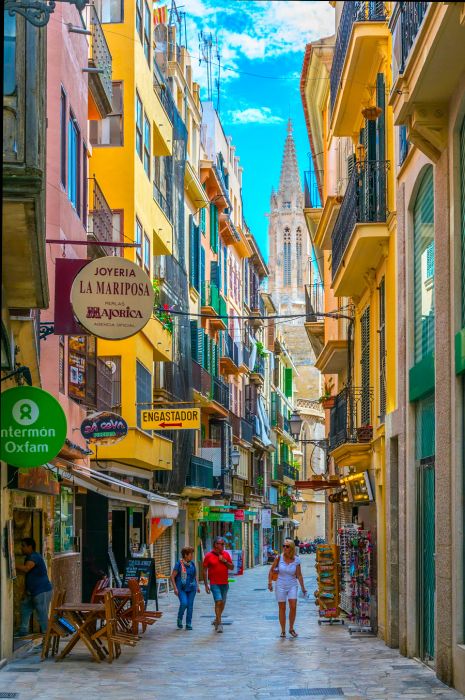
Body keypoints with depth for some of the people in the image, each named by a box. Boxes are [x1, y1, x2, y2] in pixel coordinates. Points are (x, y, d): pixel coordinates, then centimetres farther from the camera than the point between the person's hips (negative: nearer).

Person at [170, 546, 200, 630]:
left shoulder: (192, 564, 8)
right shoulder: (179, 564, -7)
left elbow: (195, 576, 22)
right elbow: (172, 577, -4)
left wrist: (197, 586, 13)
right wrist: (175, 588, -11)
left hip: (191, 588, 5)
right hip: (181, 588, -5)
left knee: (190, 605, 2)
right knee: (184, 603, -20)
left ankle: (188, 624, 11)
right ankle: (179, 619, 5)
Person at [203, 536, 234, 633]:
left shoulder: (226, 554, 6)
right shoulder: (208, 556, -5)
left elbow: (232, 567, 8)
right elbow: (205, 571, -1)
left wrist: (225, 561, -10)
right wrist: (206, 585, -4)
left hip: (224, 583, 5)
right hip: (214, 584, -4)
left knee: (222, 603, 13)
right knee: (218, 602, -15)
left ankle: (217, 619, 34)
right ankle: (219, 624, -11)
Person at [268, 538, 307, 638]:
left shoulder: (296, 560, -5)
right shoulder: (279, 558, -7)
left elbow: (299, 575, 2)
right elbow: (271, 570, 3)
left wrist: (303, 587, 3)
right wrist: (270, 582, -6)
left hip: (292, 586, 0)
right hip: (281, 586, 0)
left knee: (293, 607, -10)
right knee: (282, 608, 3)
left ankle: (291, 629, 8)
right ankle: (283, 631, 14)